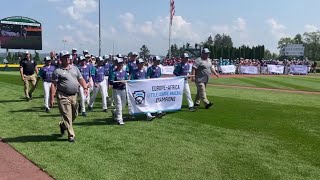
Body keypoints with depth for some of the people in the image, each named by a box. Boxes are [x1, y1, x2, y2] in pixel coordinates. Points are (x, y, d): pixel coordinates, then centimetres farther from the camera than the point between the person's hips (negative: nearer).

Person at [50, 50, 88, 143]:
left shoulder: (75, 68, 14)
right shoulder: (57, 71, -3)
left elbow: (81, 79, 13)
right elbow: (53, 85, -7)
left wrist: (85, 88, -5)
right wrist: (52, 98, -13)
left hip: (74, 96, 6)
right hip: (63, 96, -6)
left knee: (74, 115, 16)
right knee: (67, 116, -4)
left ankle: (62, 125, 42)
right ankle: (71, 135, 4)